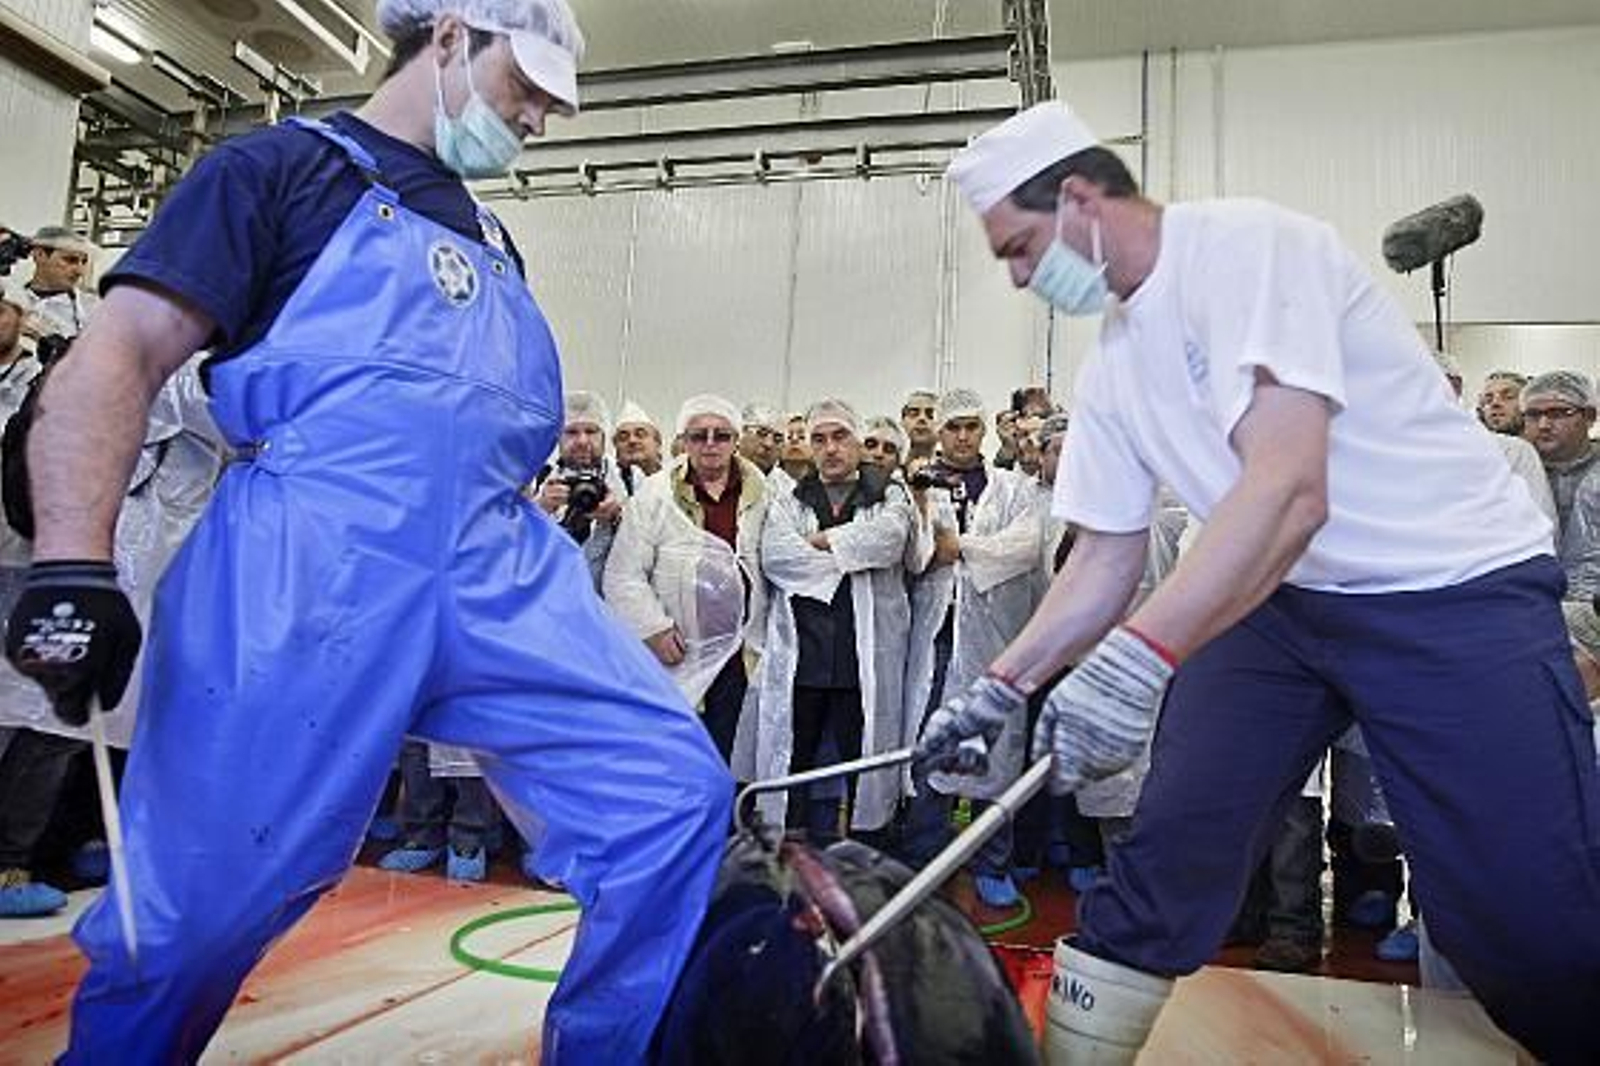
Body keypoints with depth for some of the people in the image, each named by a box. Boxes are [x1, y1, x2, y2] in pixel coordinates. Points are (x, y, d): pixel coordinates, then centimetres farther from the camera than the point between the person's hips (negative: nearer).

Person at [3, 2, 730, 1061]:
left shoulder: (492, 240, 26)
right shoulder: (280, 167, 7)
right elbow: (120, 356, -3)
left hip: (500, 573, 6)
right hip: (307, 575, -5)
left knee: (672, 792, -5)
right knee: (199, 908, 2)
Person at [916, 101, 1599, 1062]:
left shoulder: (1247, 244, -18)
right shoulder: (1112, 368, 6)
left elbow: (1289, 489, -30)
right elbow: (1106, 562, 9)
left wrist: (1139, 658, -40)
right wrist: (1002, 685, 1)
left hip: (1458, 586, -6)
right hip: (1275, 597, 6)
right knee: (1167, 860, 0)